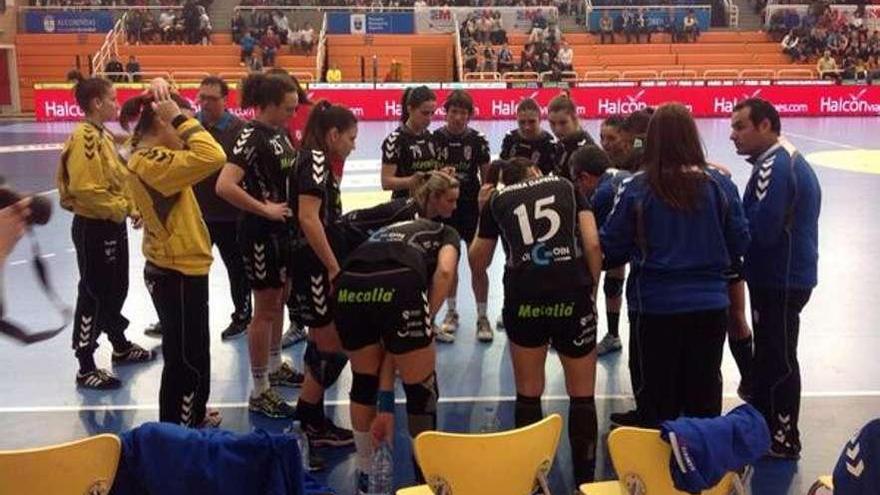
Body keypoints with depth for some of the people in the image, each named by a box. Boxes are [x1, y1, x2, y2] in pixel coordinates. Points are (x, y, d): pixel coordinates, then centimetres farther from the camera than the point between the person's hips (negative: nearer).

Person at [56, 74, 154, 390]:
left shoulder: (103, 135, 11)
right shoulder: (84, 138, -20)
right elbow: (85, 189, -27)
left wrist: (131, 208, 5)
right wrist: (121, 210, -18)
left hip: (113, 226, 10)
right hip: (94, 228, -9)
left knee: (116, 290, 21)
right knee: (93, 296, -1)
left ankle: (121, 347, 38)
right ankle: (86, 368, 10)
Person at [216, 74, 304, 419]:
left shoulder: (278, 132, 7)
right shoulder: (252, 135, -19)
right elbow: (225, 186, -30)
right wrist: (265, 209, -23)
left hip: (284, 228, 9)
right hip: (261, 232, -8)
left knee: (279, 302, 20)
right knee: (265, 310, 0)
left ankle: (275, 367, 38)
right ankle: (260, 392, 11)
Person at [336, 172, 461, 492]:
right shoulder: (446, 234, 32)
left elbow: (387, 345, 34)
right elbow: (444, 272, 1)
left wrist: (386, 403, 33)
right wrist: (425, 321, 11)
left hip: (349, 286, 5)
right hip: (398, 286, -5)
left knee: (364, 381, 29)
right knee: (421, 390, 18)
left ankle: (366, 476, 44)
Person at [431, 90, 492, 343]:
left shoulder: (477, 140, -3)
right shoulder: (435, 138, -3)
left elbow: (487, 176, 2)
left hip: (472, 208, -1)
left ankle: (482, 317, 11)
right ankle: (451, 312, 27)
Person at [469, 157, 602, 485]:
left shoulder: (497, 199, 17)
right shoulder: (566, 186, 17)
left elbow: (478, 262, 25)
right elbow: (593, 244, 4)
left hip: (523, 298, 1)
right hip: (573, 295, 0)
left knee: (528, 394, 16)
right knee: (582, 395, 13)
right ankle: (585, 479, 18)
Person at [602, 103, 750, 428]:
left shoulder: (637, 188, -11)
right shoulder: (720, 185, -5)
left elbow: (610, 249, -6)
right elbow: (739, 244, 2)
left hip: (655, 306, -2)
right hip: (710, 304, 2)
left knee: (657, 400, 12)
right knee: (704, 397, 16)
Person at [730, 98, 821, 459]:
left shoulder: (774, 166, -20)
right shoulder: (789, 159, 13)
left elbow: (760, 230, -27)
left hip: (779, 280, -10)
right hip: (788, 275, 10)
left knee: (777, 360, 2)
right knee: (771, 355, 19)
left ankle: (783, 440, 16)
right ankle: (763, 425, 33)